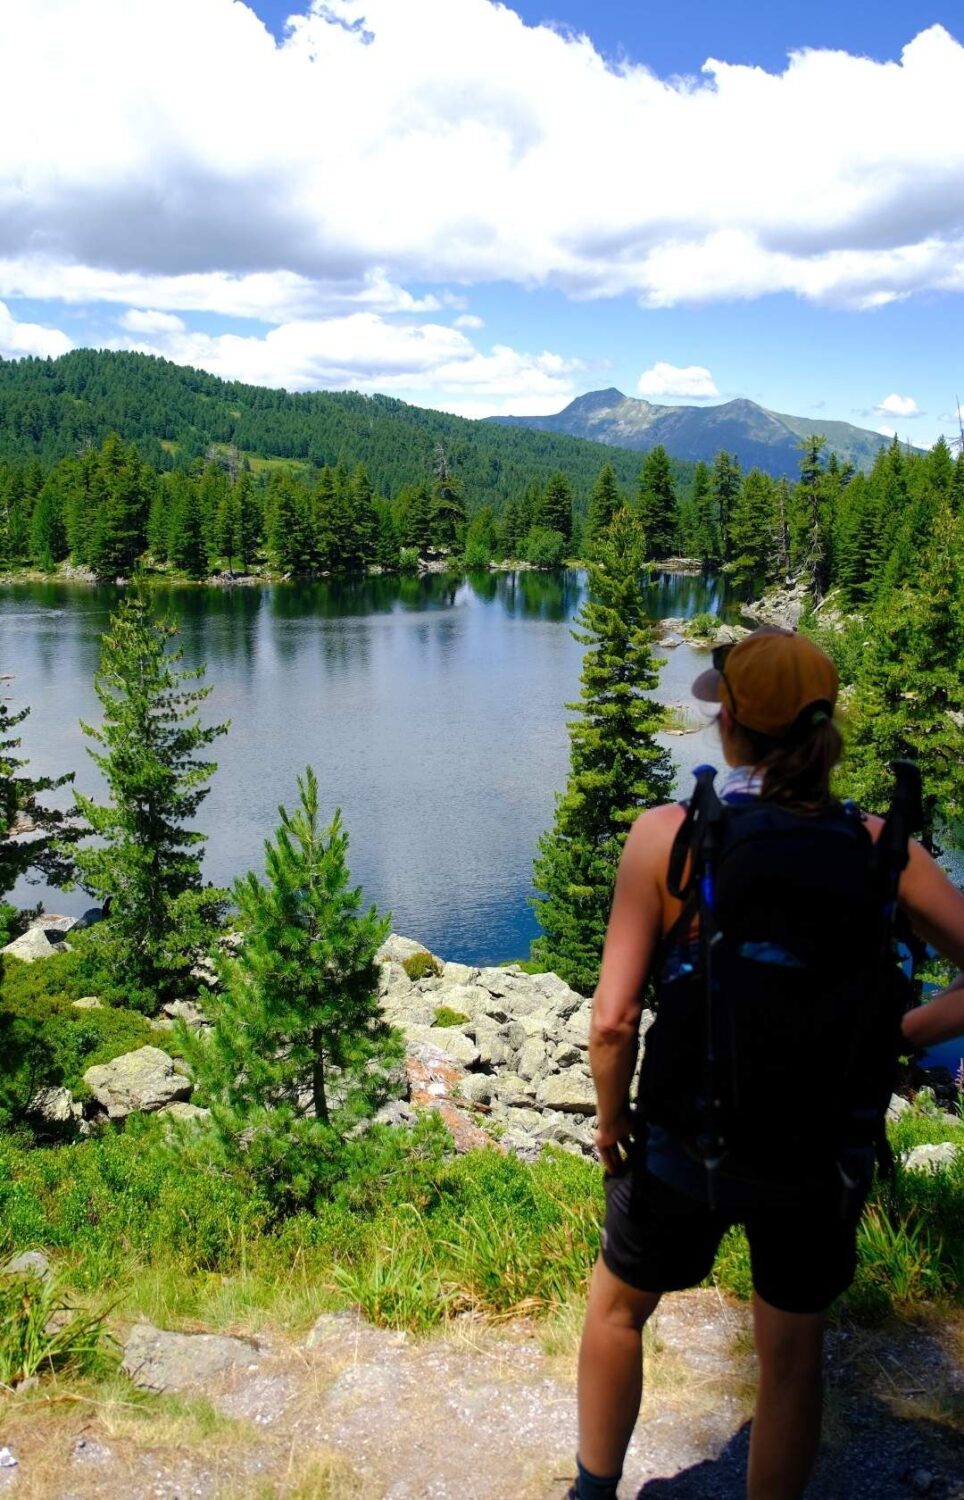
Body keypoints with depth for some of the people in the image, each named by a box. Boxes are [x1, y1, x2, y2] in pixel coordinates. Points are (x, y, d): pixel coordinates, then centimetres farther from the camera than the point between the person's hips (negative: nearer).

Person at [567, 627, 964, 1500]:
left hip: (691, 1144, -1)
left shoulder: (667, 835, -19)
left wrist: (611, 1118, -4)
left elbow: (614, 1019, -21)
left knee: (617, 1306, 28)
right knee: (793, 1358, 25)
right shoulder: (880, 847, -12)